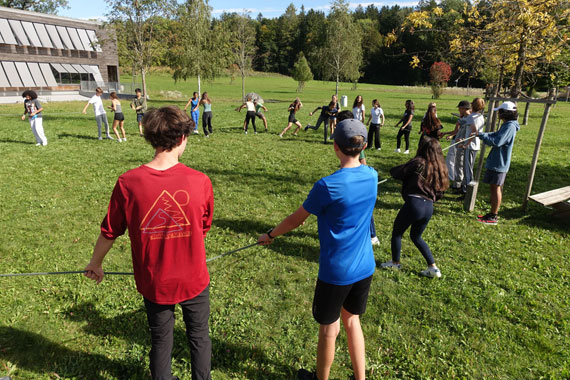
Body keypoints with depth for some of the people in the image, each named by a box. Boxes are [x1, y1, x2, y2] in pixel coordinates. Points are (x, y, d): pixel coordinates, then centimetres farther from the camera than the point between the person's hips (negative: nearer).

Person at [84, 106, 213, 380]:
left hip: (153, 283, 1)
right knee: (199, 337, 22)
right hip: (194, 280, -1)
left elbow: (109, 232, -4)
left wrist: (95, 264, 15)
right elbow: (203, 229, -3)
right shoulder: (200, 181, -19)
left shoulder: (128, 183, -18)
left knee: (161, 340, 23)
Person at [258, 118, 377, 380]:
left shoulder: (327, 186, -23)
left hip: (336, 270, -5)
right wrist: (311, 211, 20)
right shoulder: (372, 176, -5)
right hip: (365, 267, 6)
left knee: (328, 329, 15)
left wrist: (270, 235, 6)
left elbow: (295, 220, -10)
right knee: (352, 320, 24)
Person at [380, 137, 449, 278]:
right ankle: (433, 267, 23)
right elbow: (439, 193, 14)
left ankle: (395, 262, 29)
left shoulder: (418, 163, -7)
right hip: (429, 207, 7)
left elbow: (396, 172, -7)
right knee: (416, 237, 26)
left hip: (414, 203, -7)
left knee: (397, 233, 16)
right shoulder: (440, 168, 11)